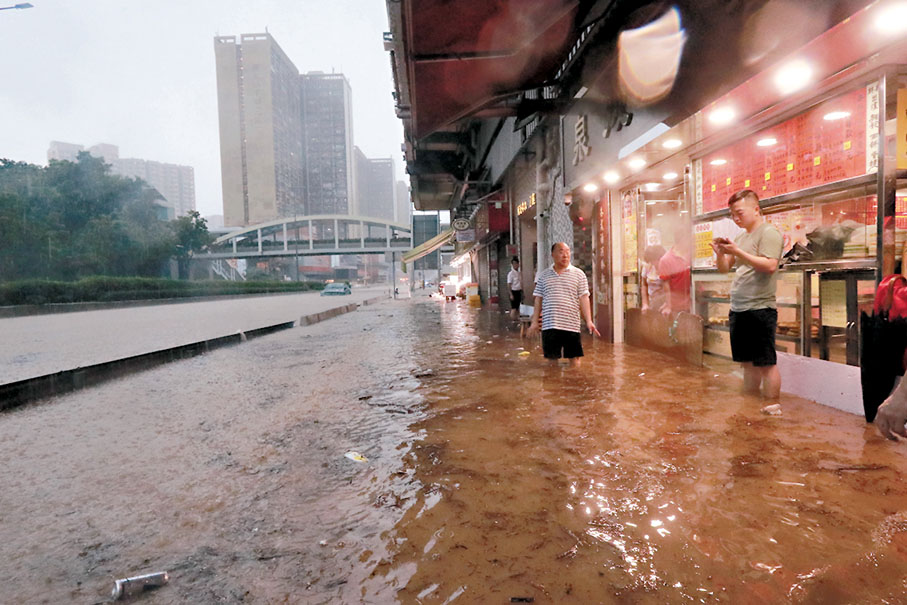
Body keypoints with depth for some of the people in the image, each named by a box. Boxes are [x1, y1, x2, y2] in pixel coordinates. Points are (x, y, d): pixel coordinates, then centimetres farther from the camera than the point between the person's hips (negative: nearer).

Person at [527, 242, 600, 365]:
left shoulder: (578, 274, 4)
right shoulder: (544, 275, 10)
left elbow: (584, 298, 0)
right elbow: (539, 299, 12)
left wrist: (588, 321, -9)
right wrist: (534, 321, 8)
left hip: (571, 325, -1)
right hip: (549, 325, 2)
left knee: (574, 357, 4)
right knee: (551, 358, 8)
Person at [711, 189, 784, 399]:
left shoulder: (768, 233, -6)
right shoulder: (740, 237, 17)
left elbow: (770, 265, -20)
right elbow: (724, 269, 17)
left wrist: (737, 252, -22)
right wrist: (720, 253, -3)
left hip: (760, 309, -8)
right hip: (738, 309, 8)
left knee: (766, 363, -2)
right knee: (748, 362, 13)